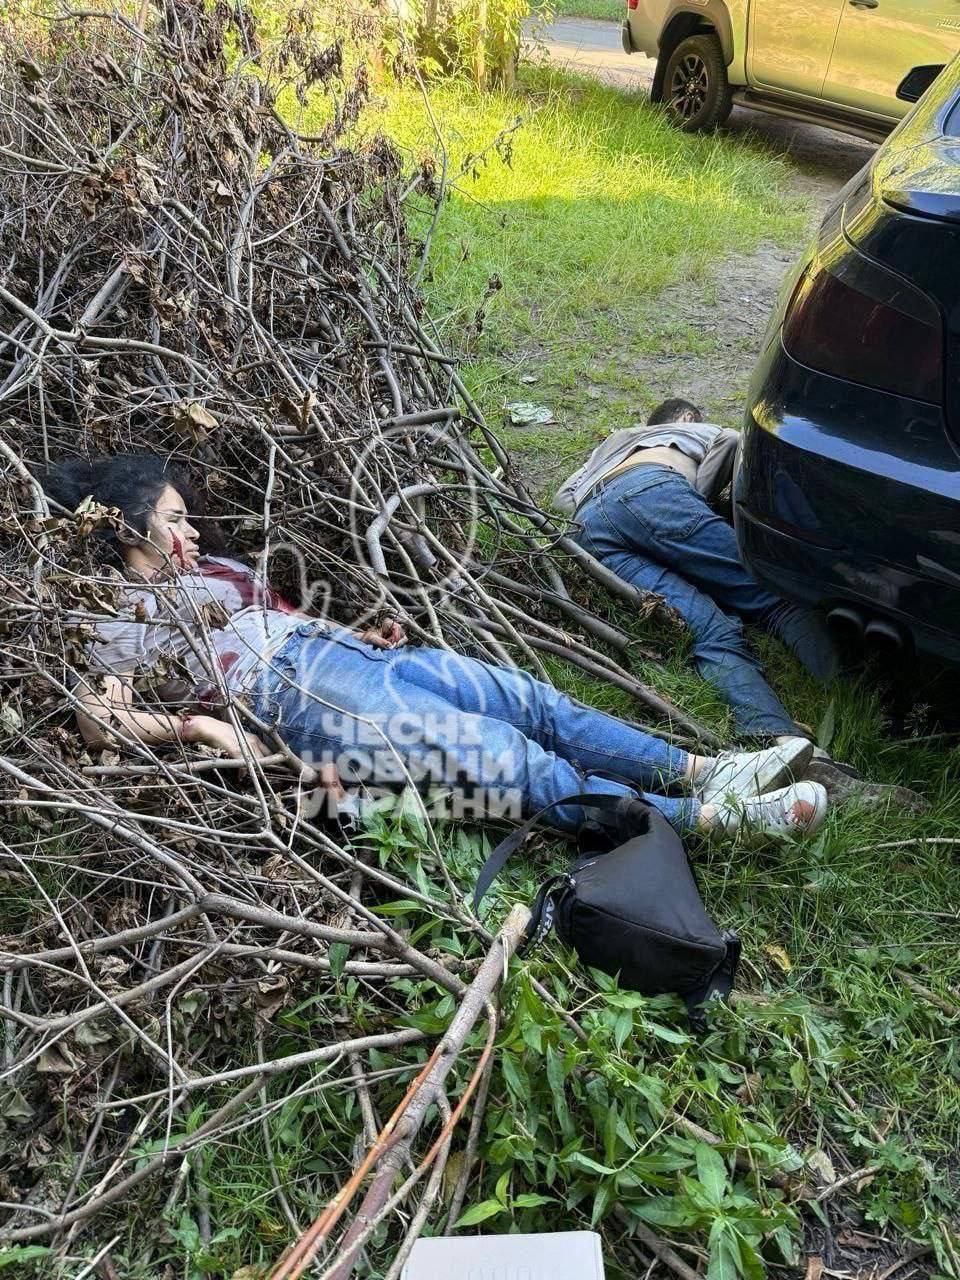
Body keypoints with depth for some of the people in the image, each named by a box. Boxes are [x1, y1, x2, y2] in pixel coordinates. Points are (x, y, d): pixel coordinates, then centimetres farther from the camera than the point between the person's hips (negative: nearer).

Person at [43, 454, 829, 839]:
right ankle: (711, 818, -26)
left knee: (526, 700, -10)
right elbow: (100, 724, -3)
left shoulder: (209, 568, 28)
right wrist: (196, 725, -20)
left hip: (343, 650, 8)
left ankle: (699, 771, -13)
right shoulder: (121, 614, 8)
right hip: (294, 695, -8)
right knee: (497, 752, -22)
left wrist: (361, 633, 14)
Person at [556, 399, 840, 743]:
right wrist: (699, 501, 20)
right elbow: (730, 439, 12)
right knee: (767, 596, -9)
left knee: (711, 633, -16)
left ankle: (780, 739, -41)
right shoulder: (698, 430, 36)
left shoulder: (612, 443, 49)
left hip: (588, 528, 3)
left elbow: (562, 497, 38)